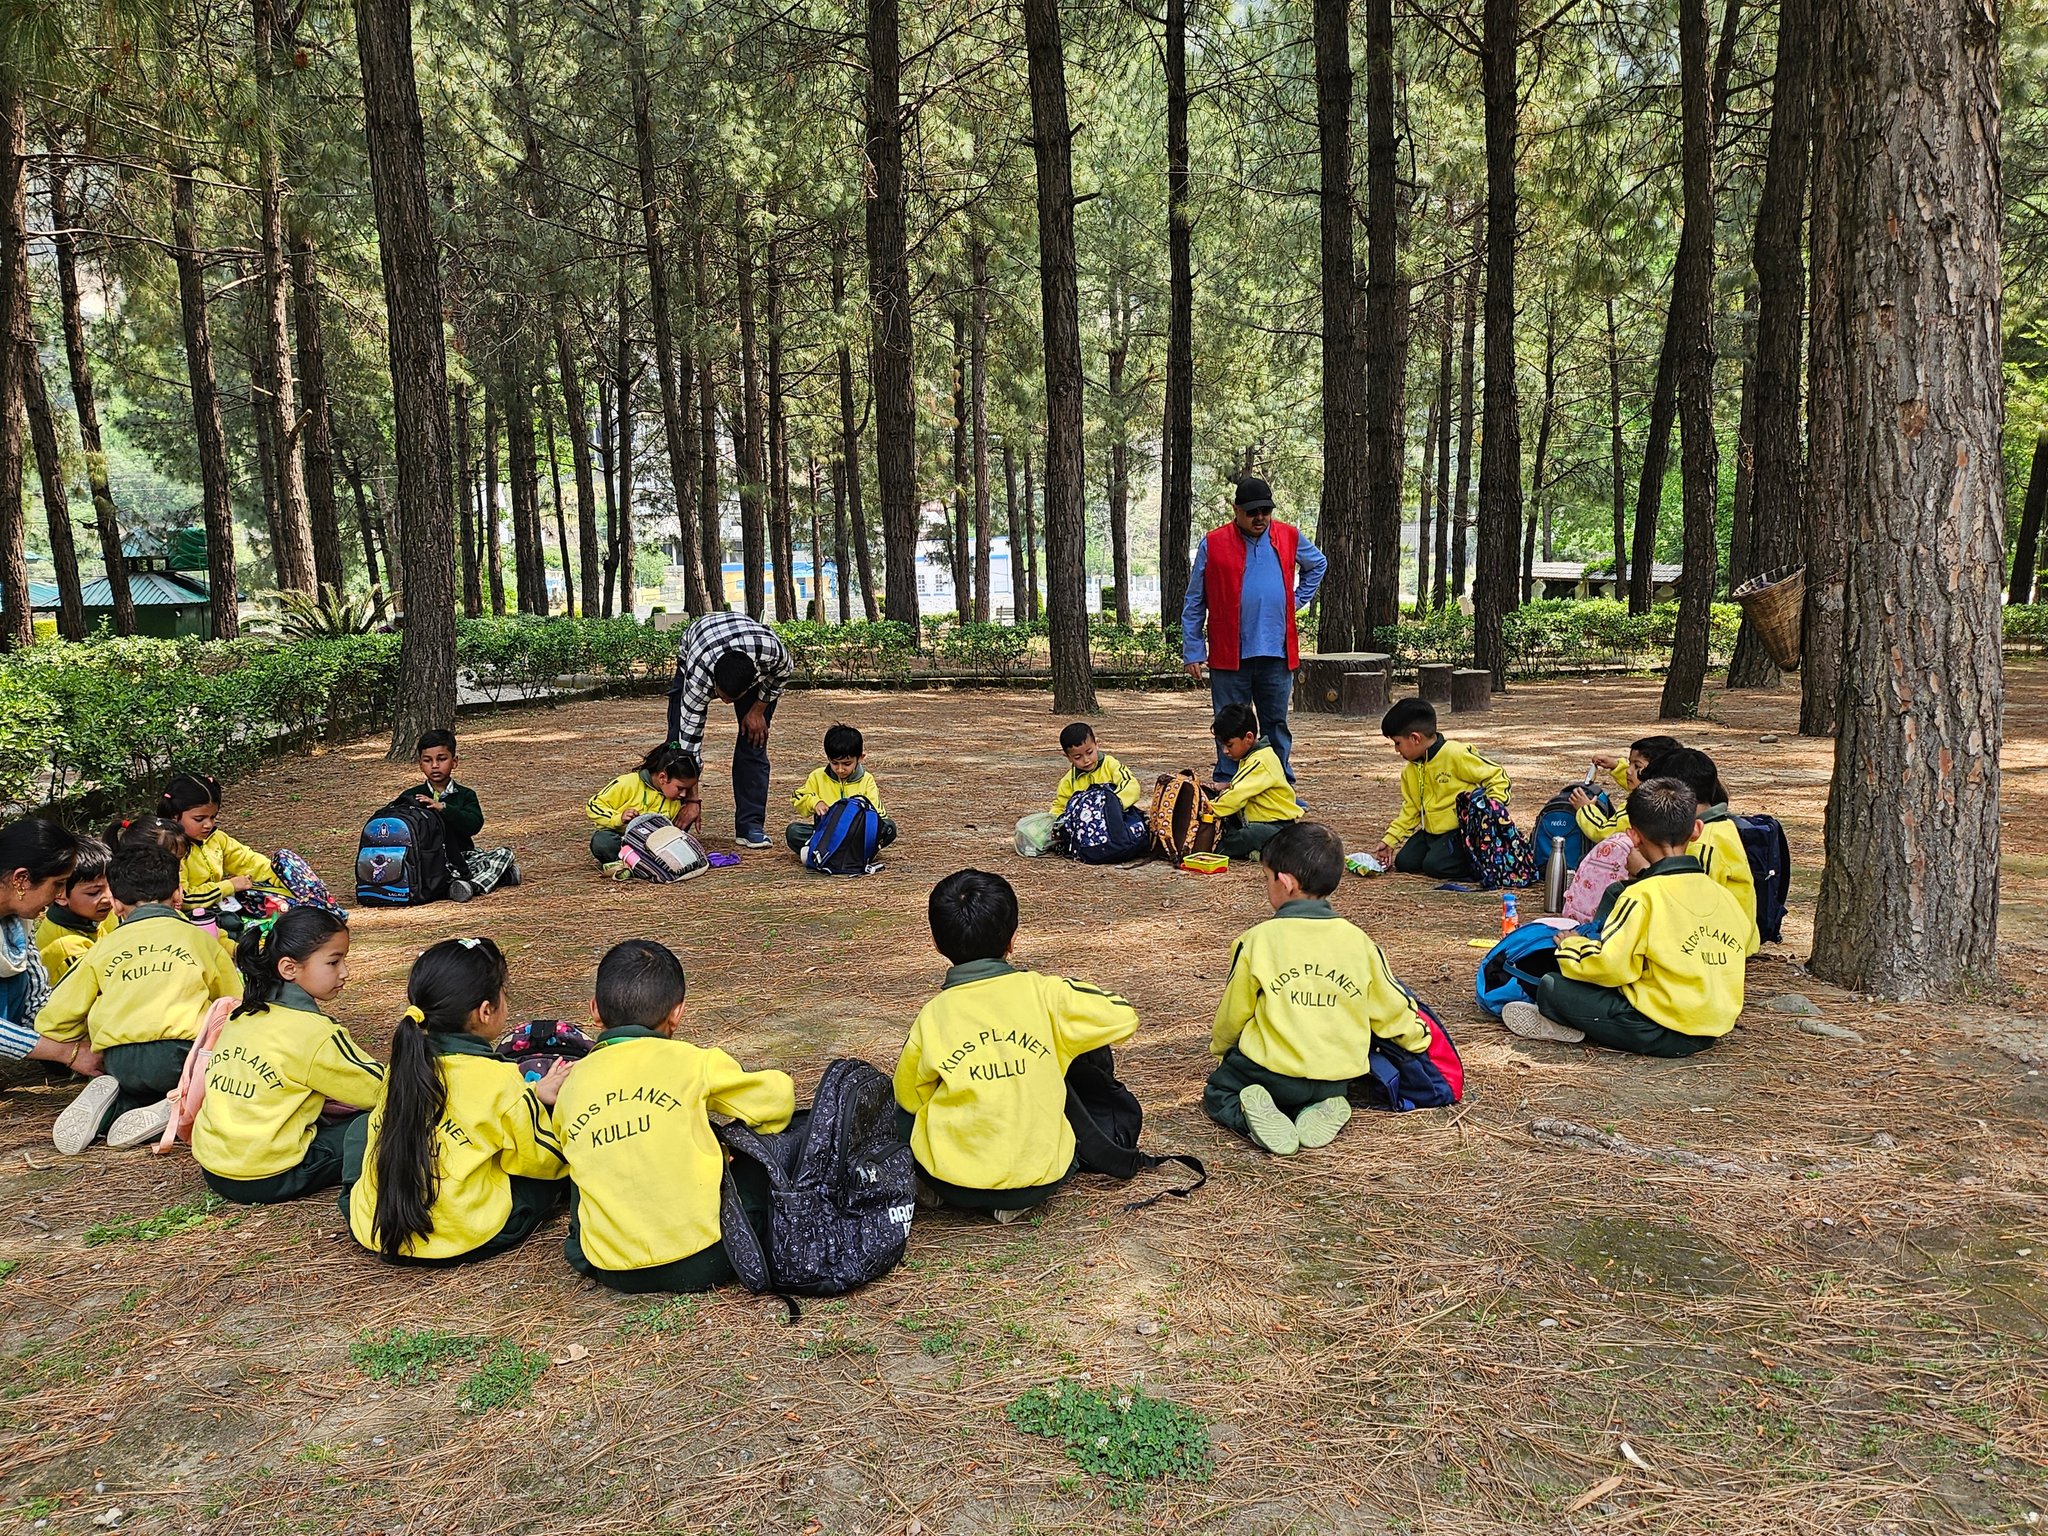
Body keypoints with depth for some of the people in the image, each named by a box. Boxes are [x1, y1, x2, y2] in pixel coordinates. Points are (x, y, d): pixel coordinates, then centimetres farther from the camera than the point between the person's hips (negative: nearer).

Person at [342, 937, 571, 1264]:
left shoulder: (400, 1067, 0)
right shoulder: (500, 1081, -16)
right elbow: (543, 1159, -5)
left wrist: (531, 1095, 16)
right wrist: (536, 1099, 11)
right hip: (468, 1240, -4)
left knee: (362, 1126, 30)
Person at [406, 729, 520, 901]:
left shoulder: (465, 795, 7)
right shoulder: (411, 796, 10)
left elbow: (474, 824, -13)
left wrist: (442, 807, -24)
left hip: (462, 857, 1)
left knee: (504, 854, -18)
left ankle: (472, 885, -42)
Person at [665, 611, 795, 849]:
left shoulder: (771, 649, -42)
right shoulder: (698, 675, -43)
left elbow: (784, 671, -14)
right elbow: (690, 734, -36)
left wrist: (759, 709, -14)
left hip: (756, 665, 1)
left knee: (754, 741, -11)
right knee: (679, 742, -11)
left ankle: (750, 825, -6)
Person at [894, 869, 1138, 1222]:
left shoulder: (932, 1016, -6)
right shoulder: (1044, 993, -9)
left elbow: (909, 1096, 6)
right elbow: (1123, 1016, 0)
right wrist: (1070, 990, 16)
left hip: (953, 1182, 2)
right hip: (1040, 1180, -1)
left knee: (904, 1112, 31)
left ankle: (937, 1189, 8)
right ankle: (1016, 1200, 11)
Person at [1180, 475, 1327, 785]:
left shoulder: (1290, 537, 7)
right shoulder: (1213, 544, -1)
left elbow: (1318, 564, 28)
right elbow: (1194, 604, 3)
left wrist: (1298, 599, 14)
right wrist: (1193, 652, -1)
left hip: (1277, 653, 2)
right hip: (1228, 655, -2)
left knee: (1277, 725, 9)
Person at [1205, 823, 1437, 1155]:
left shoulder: (1257, 940, -10)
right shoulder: (1358, 940, -1)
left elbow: (1232, 1012, 2)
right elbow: (1391, 1006, 11)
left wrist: (1219, 1047, 25)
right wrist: (1419, 1039, 33)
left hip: (1273, 1070, -4)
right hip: (1338, 1077, 4)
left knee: (1217, 1092, 22)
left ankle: (1250, 1114, -12)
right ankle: (1319, 1114, 1)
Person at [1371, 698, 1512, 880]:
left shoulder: (1456, 754, -18)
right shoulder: (1410, 772, 8)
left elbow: (1498, 777, -14)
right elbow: (1410, 810, 17)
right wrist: (1389, 840, 11)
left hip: (1463, 830, -8)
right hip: (1432, 831, 8)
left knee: (1435, 865, -25)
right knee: (1404, 862, -5)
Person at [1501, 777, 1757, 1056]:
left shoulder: (1643, 896, -16)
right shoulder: (1721, 893, 5)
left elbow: (1609, 965, -22)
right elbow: (1748, 943, 23)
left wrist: (1572, 947, -1)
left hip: (1662, 1034, -8)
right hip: (1714, 1029, 8)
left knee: (1552, 987, -9)